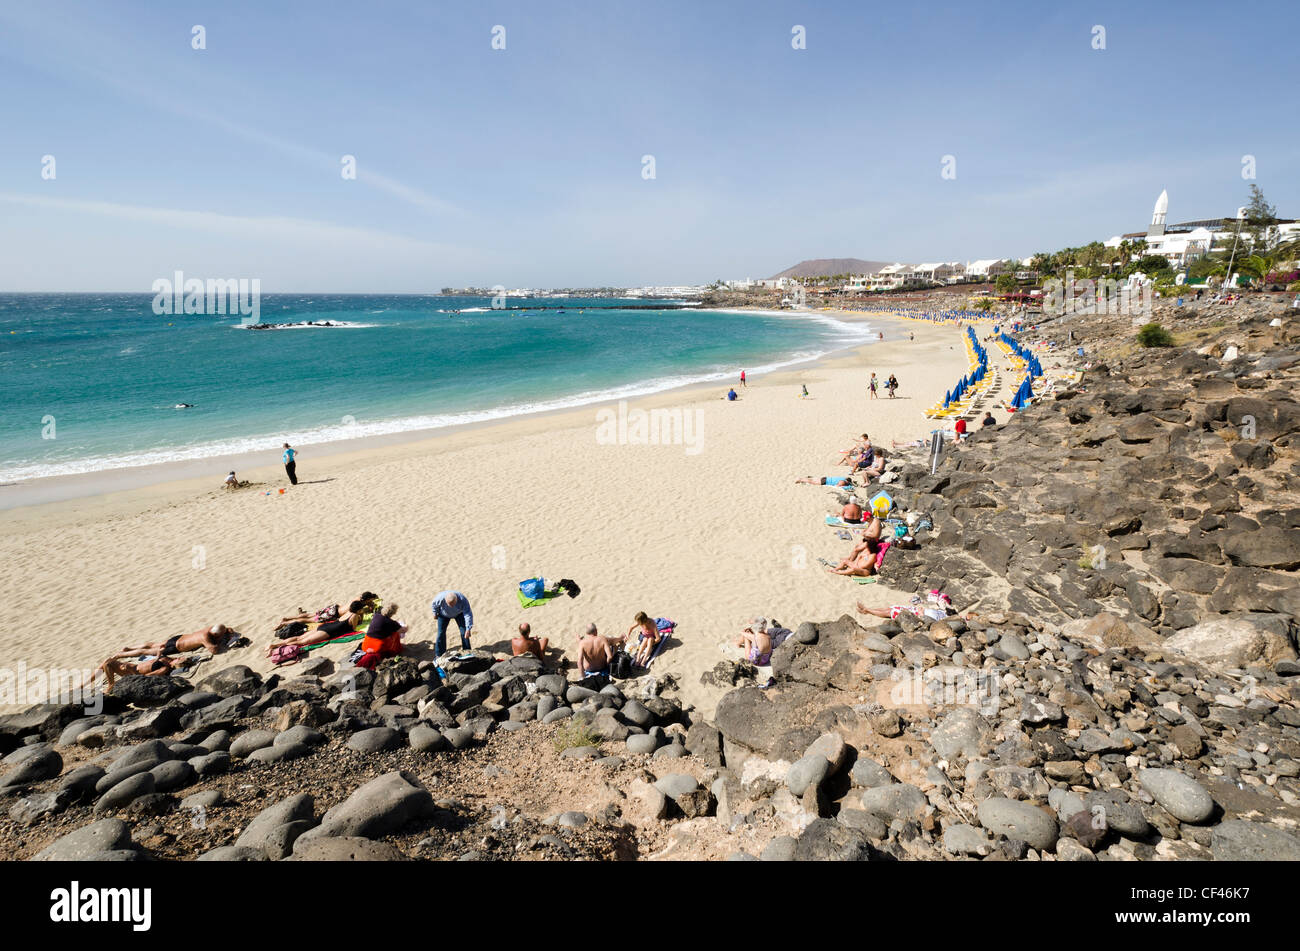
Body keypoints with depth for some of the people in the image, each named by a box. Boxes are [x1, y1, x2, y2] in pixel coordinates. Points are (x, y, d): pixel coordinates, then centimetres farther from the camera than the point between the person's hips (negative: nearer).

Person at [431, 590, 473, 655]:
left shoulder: (462, 600, -41)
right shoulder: (440, 598, -38)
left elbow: (468, 614, -43)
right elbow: (435, 604, -14)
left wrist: (468, 629, -50)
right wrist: (435, 613, 3)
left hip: (459, 613, 0)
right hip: (444, 614, 0)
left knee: (464, 631, -8)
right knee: (441, 633, -4)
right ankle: (440, 654, 9)